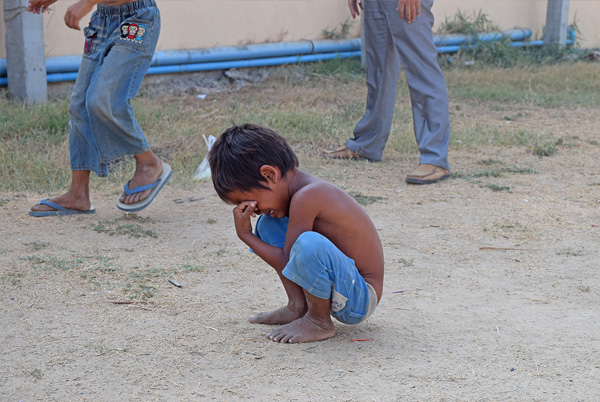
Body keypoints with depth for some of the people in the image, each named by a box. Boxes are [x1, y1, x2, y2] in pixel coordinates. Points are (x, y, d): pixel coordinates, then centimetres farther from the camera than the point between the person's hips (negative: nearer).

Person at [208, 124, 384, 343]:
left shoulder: (306, 197, -25)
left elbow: (287, 264, -20)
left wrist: (245, 234, -10)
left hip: (360, 300, -10)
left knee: (308, 243, -39)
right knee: (268, 225, 11)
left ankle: (319, 322, -12)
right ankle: (297, 307, 11)